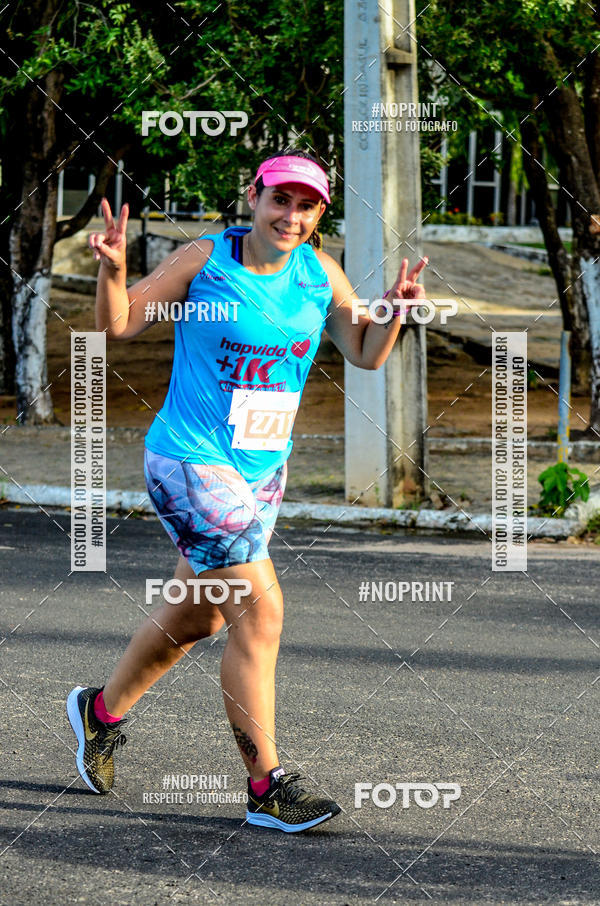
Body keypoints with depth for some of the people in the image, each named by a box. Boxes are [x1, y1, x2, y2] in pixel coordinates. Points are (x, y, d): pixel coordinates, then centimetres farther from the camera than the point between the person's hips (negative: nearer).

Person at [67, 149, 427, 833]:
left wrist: (395, 309, -6)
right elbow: (118, 325, -4)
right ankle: (267, 788, -7)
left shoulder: (320, 273, 2)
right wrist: (112, 268, -23)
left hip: (264, 469, 7)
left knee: (196, 615, 19)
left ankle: (102, 709, 44)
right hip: (190, 463, -7)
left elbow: (365, 355, 12)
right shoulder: (205, 261, -11)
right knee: (259, 610, -15)